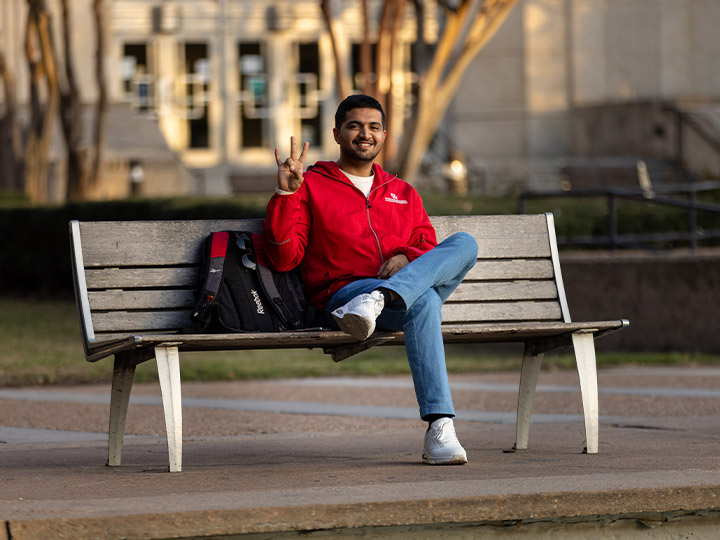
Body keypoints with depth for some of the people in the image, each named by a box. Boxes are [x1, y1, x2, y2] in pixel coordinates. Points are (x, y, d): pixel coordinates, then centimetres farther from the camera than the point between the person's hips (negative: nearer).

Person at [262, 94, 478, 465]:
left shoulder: (404, 193, 29)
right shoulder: (312, 186, 15)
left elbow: (434, 254, 19)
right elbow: (283, 259, 3)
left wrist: (407, 258, -5)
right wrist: (285, 193, -7)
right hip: (344, 293, -5)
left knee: (464, 243, -24)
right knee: (424, 301, -38)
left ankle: (379, 299, -43)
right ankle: (438, 430, -49)